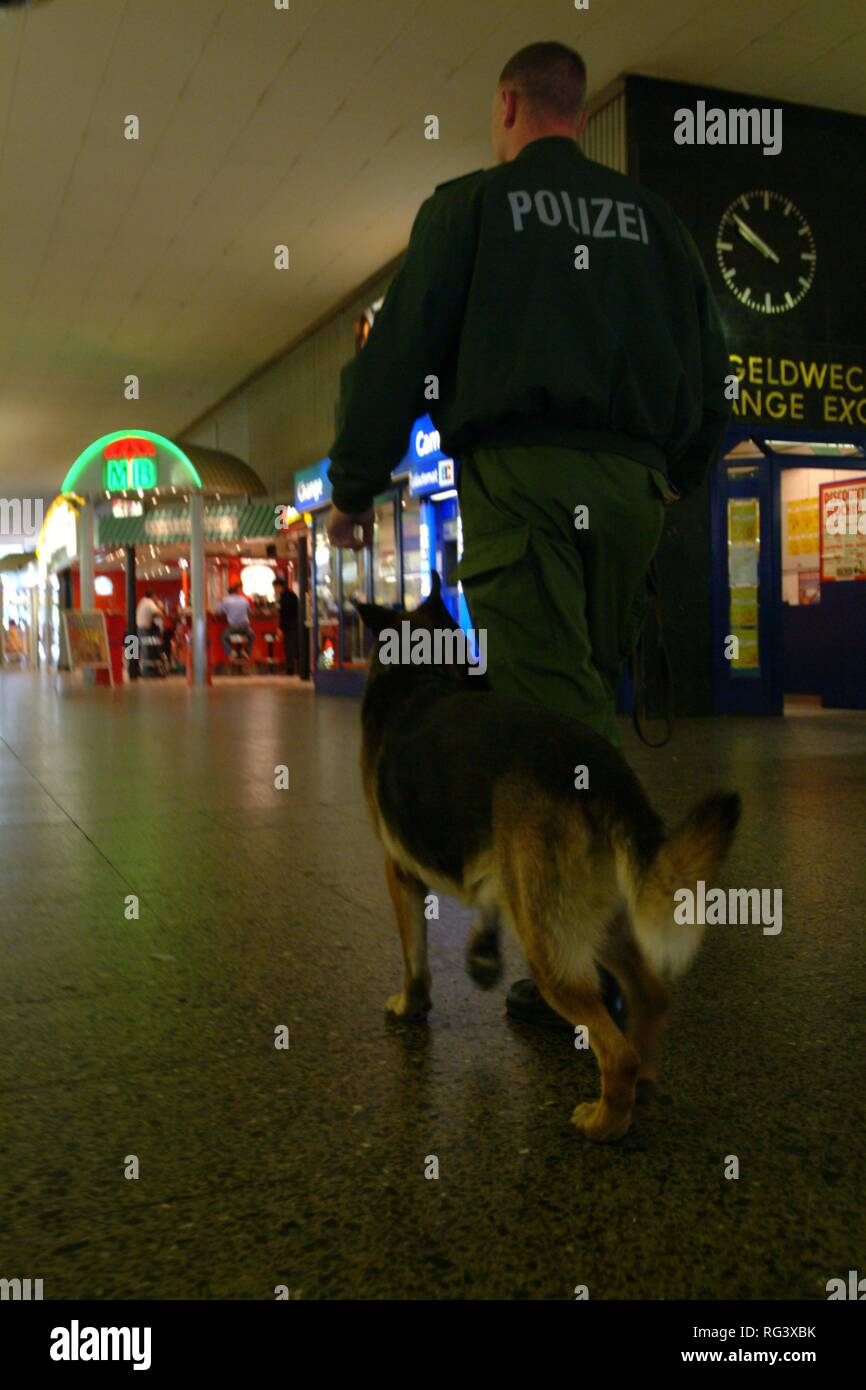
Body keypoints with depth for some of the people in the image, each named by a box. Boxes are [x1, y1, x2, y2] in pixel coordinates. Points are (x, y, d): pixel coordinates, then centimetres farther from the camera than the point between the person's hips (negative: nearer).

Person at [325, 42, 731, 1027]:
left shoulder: (469, 204, 8)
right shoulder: (649, 216, 21)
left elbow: (400, 347, 1)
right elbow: (708, 361, 20)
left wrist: (353, 485, 6)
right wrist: (678, 479, 30)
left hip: (517, 472, -5)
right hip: (629, 481, 5)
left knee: (548, 699, -11)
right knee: (589, 694, 13)